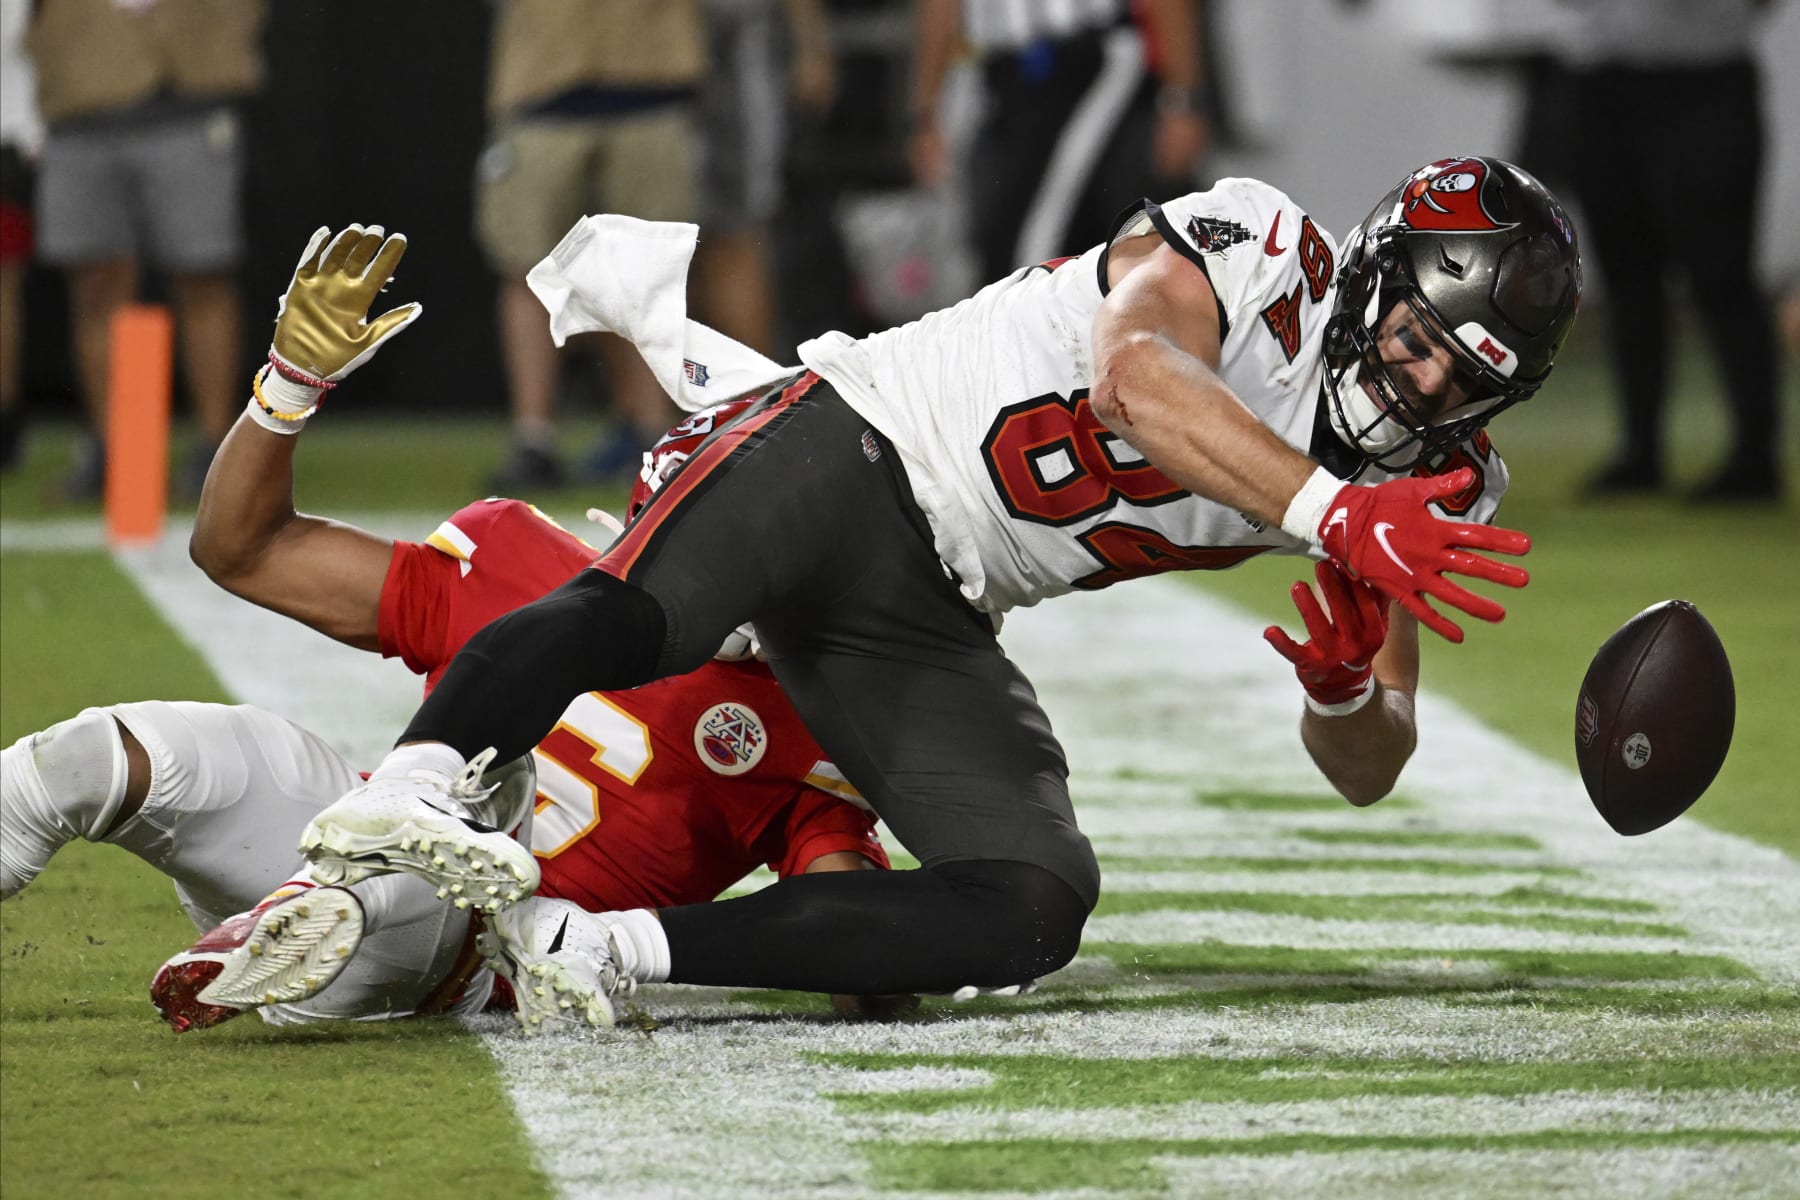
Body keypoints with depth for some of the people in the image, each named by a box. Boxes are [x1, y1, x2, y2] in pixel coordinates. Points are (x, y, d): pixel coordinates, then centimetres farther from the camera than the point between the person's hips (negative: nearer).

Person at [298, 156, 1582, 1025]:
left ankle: (586, 946, -23)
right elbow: (1129, 374, -33)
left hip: (933, 632, 7)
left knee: (1037, 911, -15)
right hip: (854, 453, -6)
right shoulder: (1260, 244, -11)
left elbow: (1367, 771, 9)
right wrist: (1335, 516, -43)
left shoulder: (1436, 489, 7)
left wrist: (1348, 692, -16)